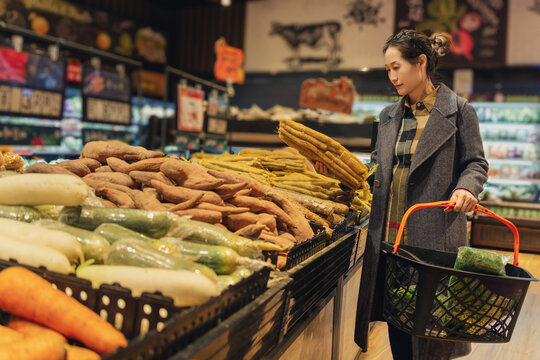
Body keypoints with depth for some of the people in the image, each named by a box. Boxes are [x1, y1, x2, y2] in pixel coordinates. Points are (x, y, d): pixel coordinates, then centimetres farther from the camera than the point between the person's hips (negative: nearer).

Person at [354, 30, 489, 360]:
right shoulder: (390, 115, 14)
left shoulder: (458, 110, -1)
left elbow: (476, 163, 0)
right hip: (389, 232, 5)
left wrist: (466, 187, -20)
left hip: (433, 233, -5)